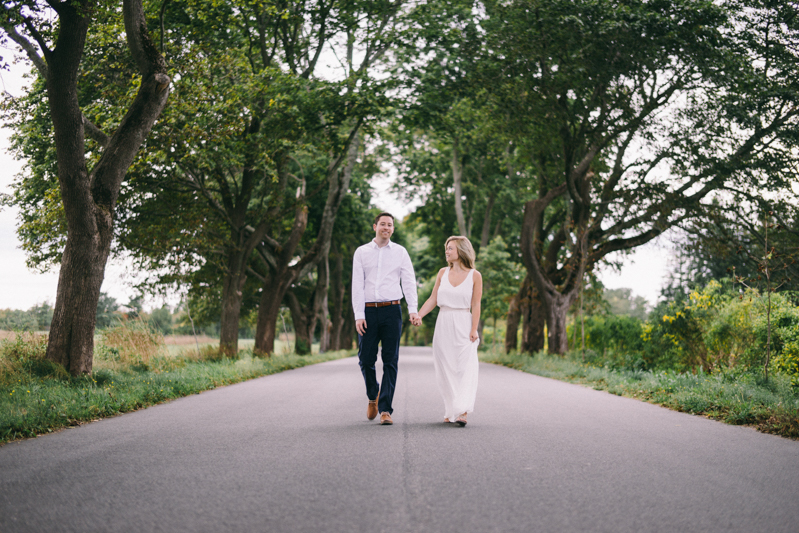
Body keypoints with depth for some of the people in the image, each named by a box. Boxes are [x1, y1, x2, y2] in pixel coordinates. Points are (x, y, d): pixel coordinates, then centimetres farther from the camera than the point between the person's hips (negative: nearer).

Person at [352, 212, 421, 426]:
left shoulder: (400, 252, 8)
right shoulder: (361, 252, 8)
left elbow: (409, 281, 1)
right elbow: (357, 285, 2)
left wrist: (413, 309, -12)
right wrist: (359, 315, -7)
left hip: (391, 311, 0)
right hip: (368, 312, 0)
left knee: (390, 361, -3)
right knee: (366, 359, 1)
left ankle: (385, 409, 0)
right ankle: (373, 396, 29)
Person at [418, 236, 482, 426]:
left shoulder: (474, 276, -1)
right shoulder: (443, 273, 8)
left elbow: (476, 305, -2)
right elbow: (433, 299, 9)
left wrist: (474, 329, -10)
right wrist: (417, 316, -3)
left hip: (463, 325, -4)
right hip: (443, 323, 4)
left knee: (465, 368, -11)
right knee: (446, 368, 4)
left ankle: (462, 412, -18)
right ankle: (450, 412, 12)